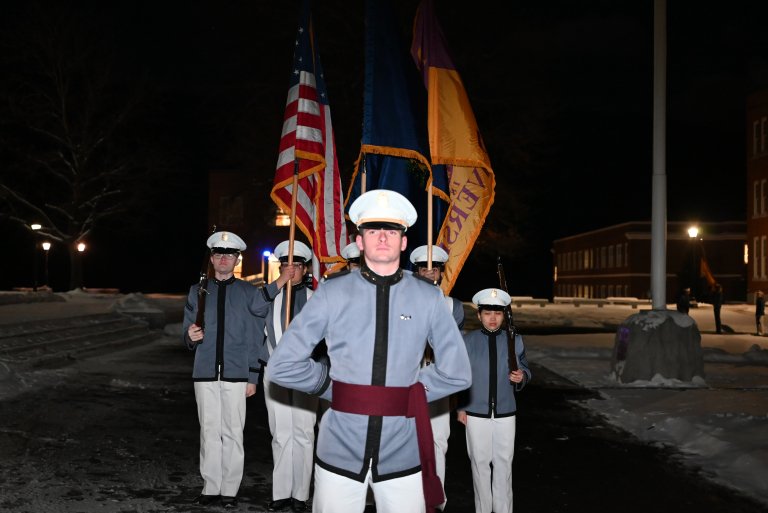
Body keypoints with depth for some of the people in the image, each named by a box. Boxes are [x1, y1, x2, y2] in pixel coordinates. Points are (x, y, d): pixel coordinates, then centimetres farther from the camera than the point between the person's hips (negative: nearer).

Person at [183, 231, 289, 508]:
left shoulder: (249, 292, 5)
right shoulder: (198, 291, 10)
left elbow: (255, 338, 4)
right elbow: (187, 335, 12)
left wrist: (253, 377, 1)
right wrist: (191, 336, -13)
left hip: (236, 373, -1)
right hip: (205, 372, 2)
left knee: (233, 432, 1)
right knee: (209, 431, 6)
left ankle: (230, 489, 10)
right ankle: (210, 487, 16)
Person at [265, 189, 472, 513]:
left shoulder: (428, 298, 1)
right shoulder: (332, 293, -1)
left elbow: (456, 374, 10)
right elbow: (281, 366, 0)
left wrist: (411, 392, 6)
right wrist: (332, 386, 3)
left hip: (403, 452, 1)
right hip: (340, 449, 0)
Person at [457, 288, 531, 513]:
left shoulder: (515, 340, 1)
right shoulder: (467, 341, -2)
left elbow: (525, 370, 8)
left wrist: (521, 377, -16)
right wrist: (460, 407, 0)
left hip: (505, 413, 1)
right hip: (476, 413, -1)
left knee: (504, 463, 9)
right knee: (480, 462, 10)